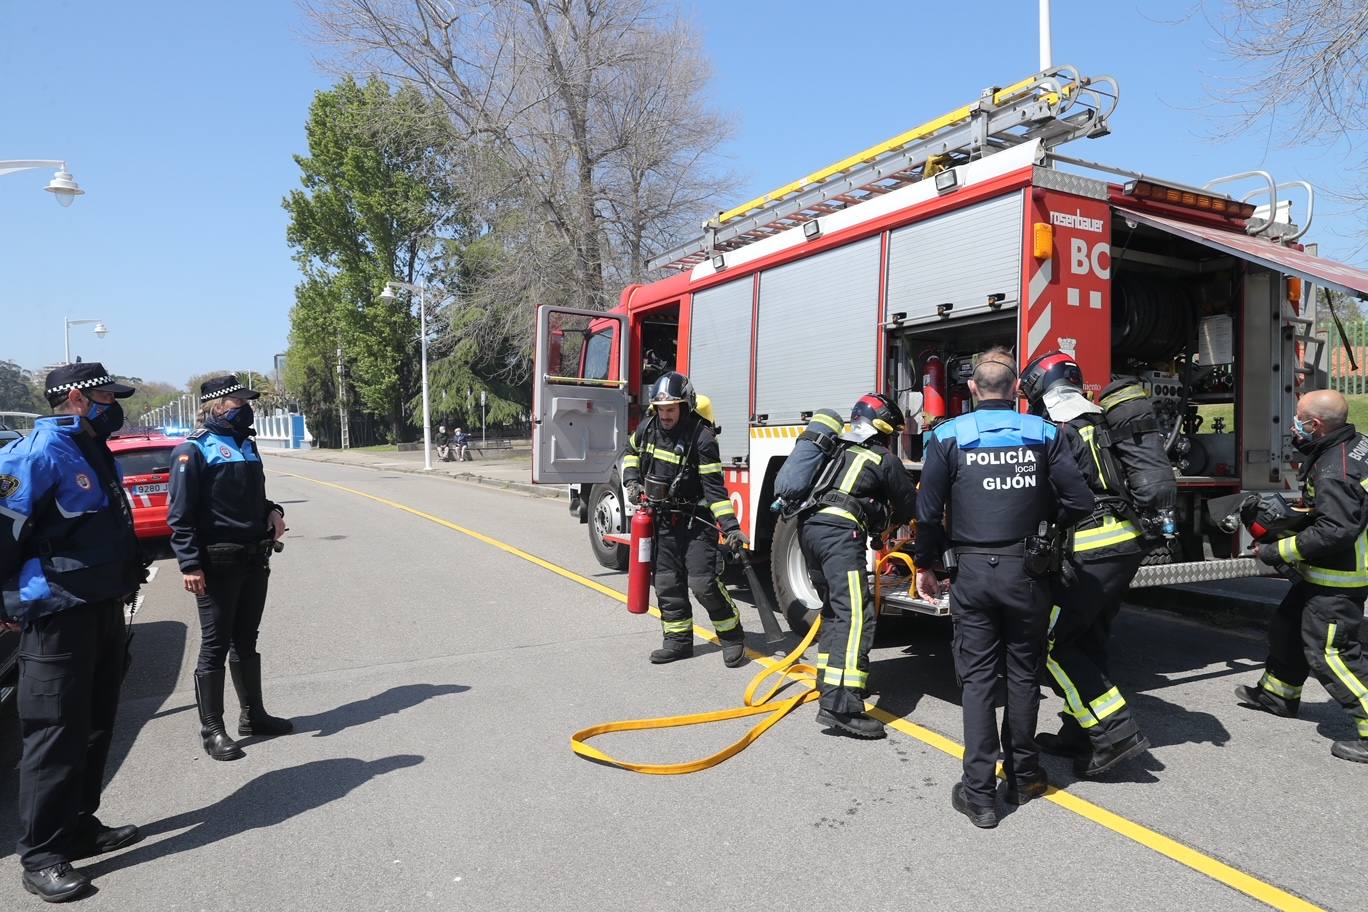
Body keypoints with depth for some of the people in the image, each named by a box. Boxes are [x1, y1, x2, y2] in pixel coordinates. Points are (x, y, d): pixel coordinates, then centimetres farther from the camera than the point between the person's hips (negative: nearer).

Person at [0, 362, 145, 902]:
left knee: (95, 727, 16)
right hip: (57, 617, -9)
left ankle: (80, 827, 30)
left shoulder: (96, 454, 13)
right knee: (56, 735, -2)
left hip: (103, 609, 9)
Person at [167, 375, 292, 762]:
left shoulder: (246, 446, 13)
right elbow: (180, 514, -14)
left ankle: (253, 715, 28)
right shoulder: (194, 450, -10)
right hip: (218, 563, -7)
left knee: (246, 641, 17)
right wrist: (190, 564, -19)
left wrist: (273, 512, 3)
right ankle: (212, 730, 12)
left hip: (254, 559, 7)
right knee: (215, 646, 2)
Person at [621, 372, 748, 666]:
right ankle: (679, 640, 21)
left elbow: (714, 487, -21)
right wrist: (631, 481, 5)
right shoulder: (648, 428, -1)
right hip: (664, 519, 6)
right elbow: (632, 452, 22)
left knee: (703, 583, -10)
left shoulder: (701, 438, -20)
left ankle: (732, 636, 9)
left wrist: (731, 527, -28)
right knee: (666, 583, 9)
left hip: (696, 520, -6)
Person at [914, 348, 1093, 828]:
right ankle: (1023, 776, 29)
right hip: (1026, 572, 1)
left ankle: (979, 793, 6)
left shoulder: (948, 436, -3)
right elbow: (1079, 501, -2)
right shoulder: (1043, 434, 1)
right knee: (1024, 673, 15)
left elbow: (929, 512, -4)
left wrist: (924, 565, 8)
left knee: (977, 678, 5)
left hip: (971, 572, -1)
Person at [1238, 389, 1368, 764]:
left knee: (1329, 651, -7)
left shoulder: (1333, 470, -26)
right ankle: (1277, 693, 38)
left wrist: (1280, 551, -22)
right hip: (1329, 572, 11)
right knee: (1289, 625, 22)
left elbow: (1334, 531, -30)